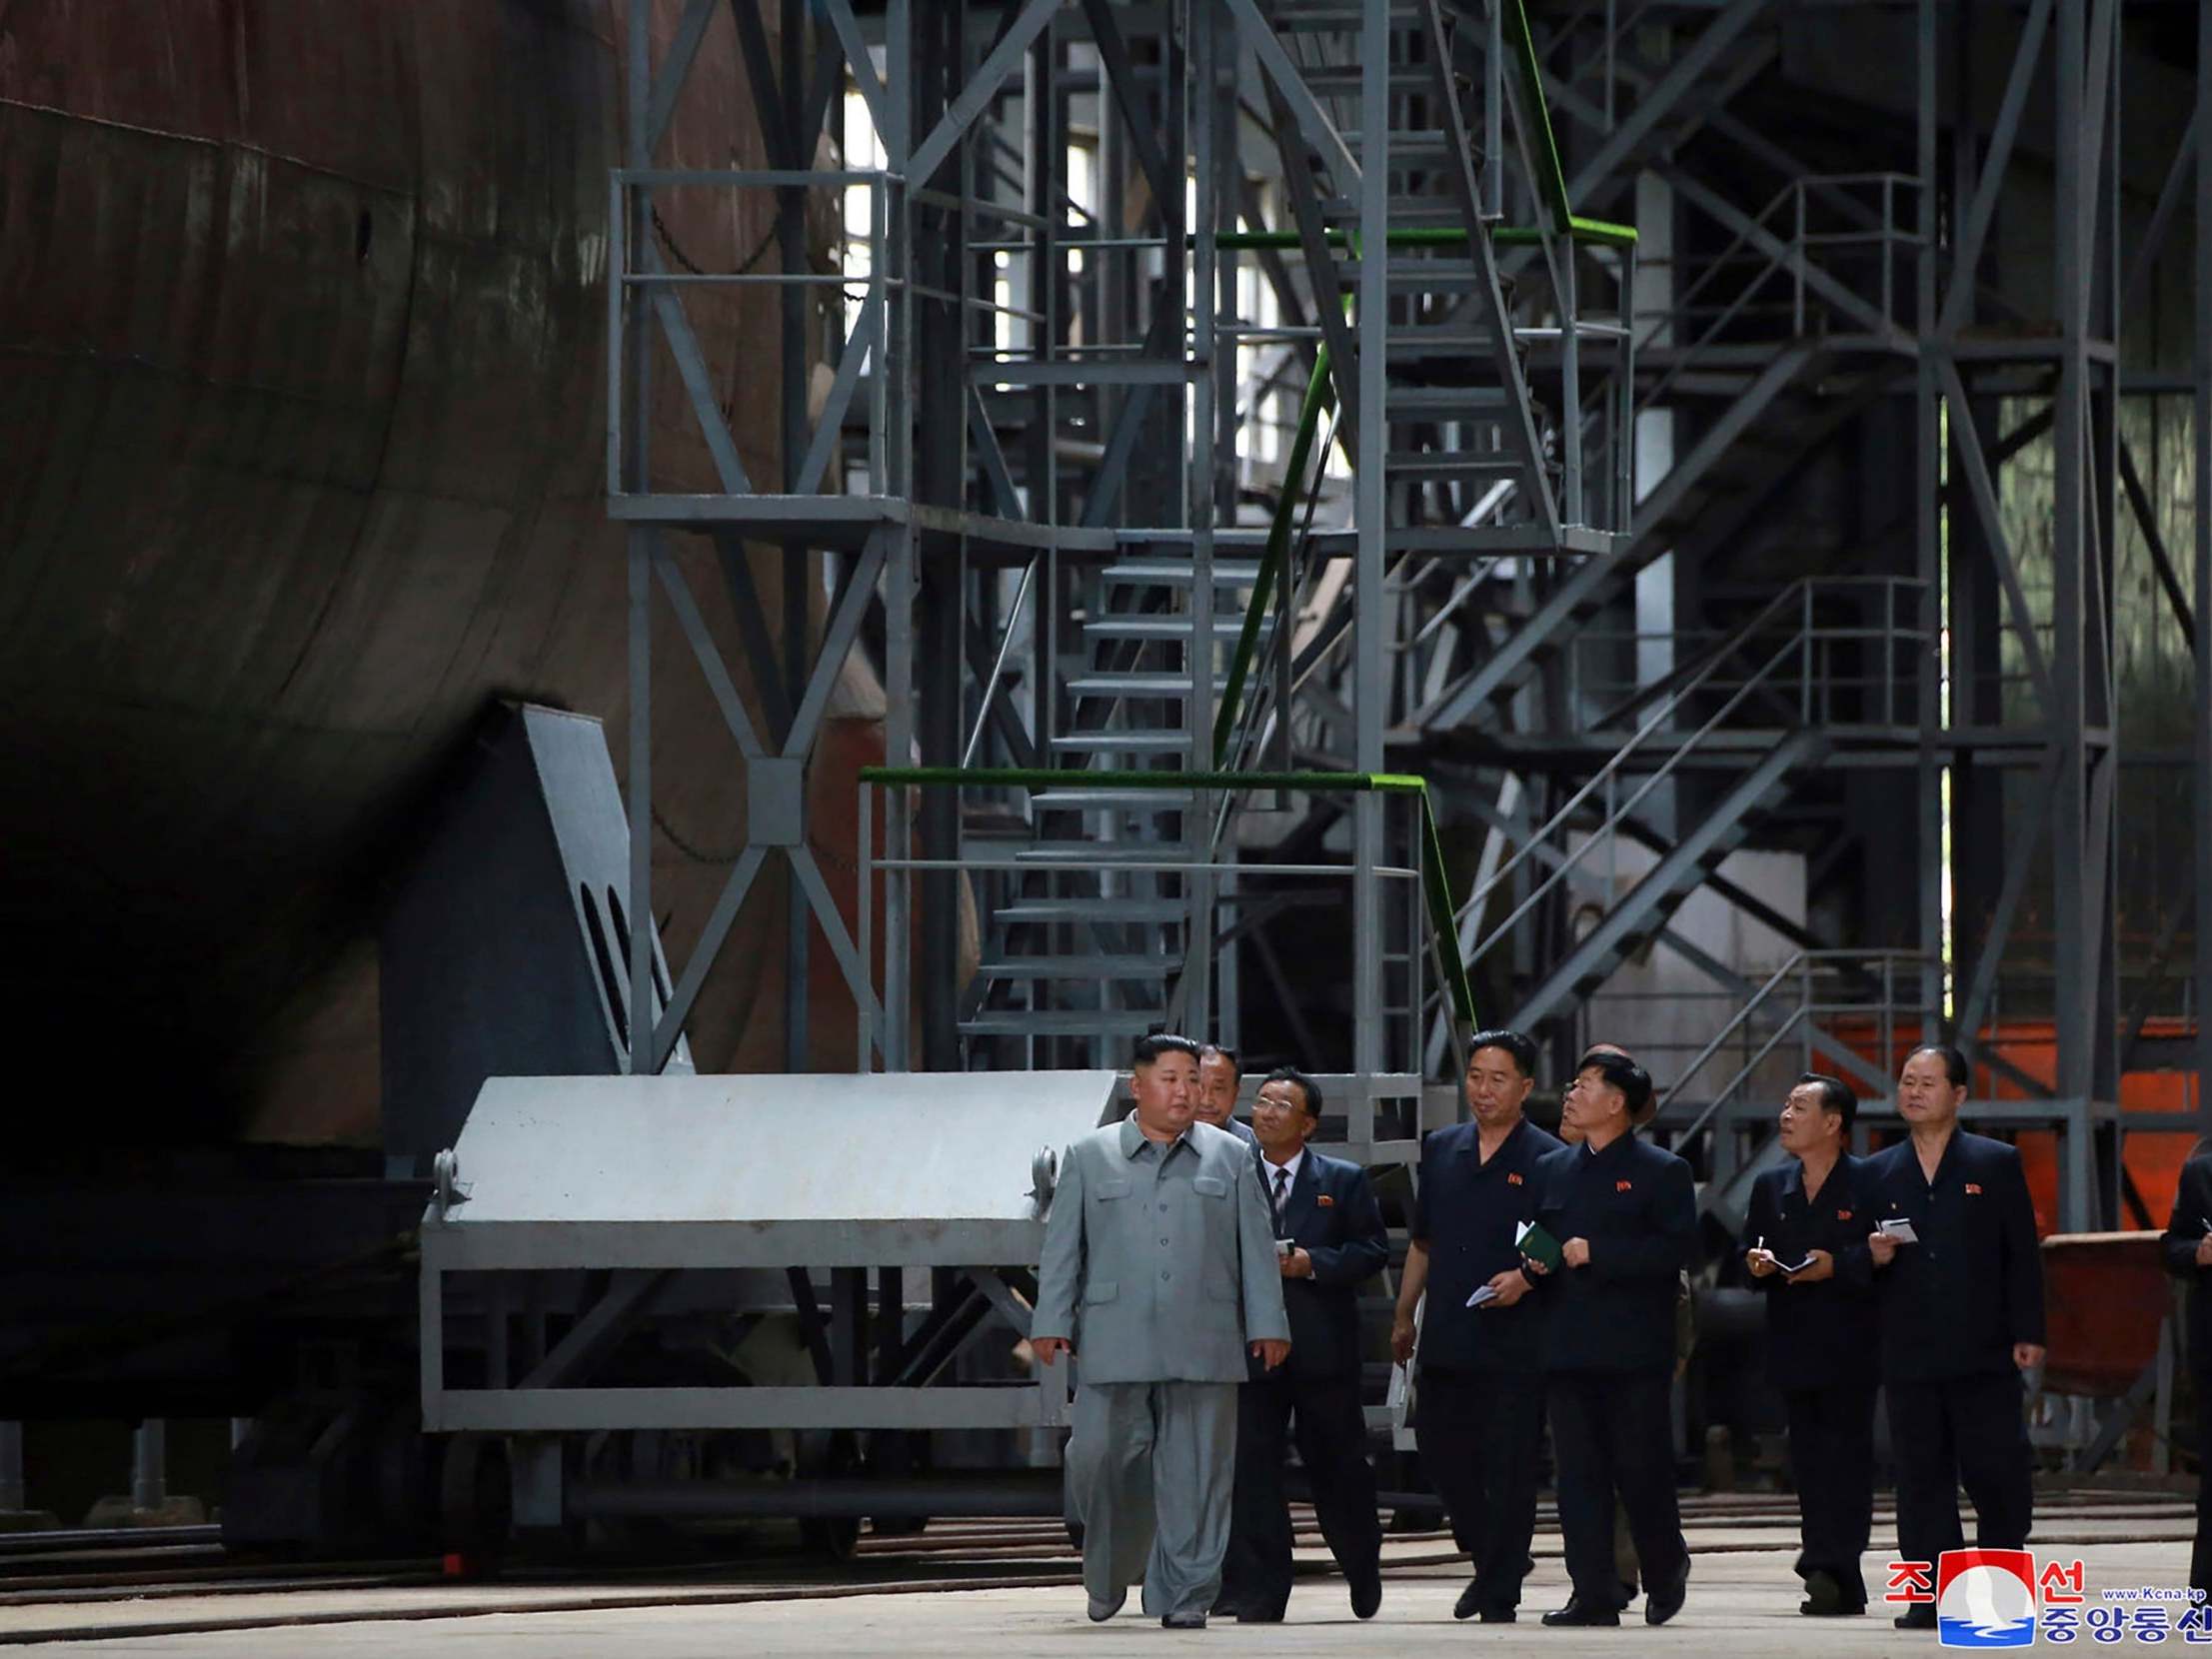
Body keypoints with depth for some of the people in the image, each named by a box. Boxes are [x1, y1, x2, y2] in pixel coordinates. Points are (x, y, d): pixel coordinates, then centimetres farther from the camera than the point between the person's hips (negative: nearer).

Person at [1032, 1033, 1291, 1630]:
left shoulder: (1229, 1159, 13)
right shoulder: (1090, 1157, 11)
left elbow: (1256, 1247, 11)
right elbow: (1062, 1247, 9)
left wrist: (1266, 1324, 5)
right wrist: (1051, 1322, 1)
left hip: (1203, 1347, 1)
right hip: (1114, 1345, -1)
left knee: (1196, 1470, -2)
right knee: (1102, 1458, -6)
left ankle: (1184, 1593, 3)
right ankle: (1109, 1578, 15)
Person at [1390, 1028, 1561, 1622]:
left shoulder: (1547, 1160, -4)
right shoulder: (1441, 1150, 14)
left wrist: (1525, 1279, -22)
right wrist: (1404, 1316, 22)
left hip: (1515, 1345, -6)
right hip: (1445, 1342, 6)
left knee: (1509, 1469, -3)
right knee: (1440, 1452, 10)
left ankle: (1499, 1596, 2)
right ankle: (1488, 1560, 31)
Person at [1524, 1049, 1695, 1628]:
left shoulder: (1662, 1172, -1)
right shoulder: (1552, 1169, 16)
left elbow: (1673, 1249, -11)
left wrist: (1596, 1253, -16)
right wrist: (1533, 1262, 1)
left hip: (1634, 1349, -5)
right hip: (1568, 1347, 5)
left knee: (1642, 1469, -2)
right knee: (1579, 1474, 0)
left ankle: (1665, 1574, 20)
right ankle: (1594, 1594, 1)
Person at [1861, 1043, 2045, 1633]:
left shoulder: (1997, 1164, 6)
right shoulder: (1877, 1173, 12)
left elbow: (2023, 1255, 3)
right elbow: (1860, 1261, 15)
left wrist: (2027, 1334, -4)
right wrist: (1872, 1257, -9)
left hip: (1983, 1355, -2)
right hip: (1910, 1357, 2)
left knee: (1997, 1473, -3)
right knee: (1922, 1476, 1)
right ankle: (1933, 1595, 4)